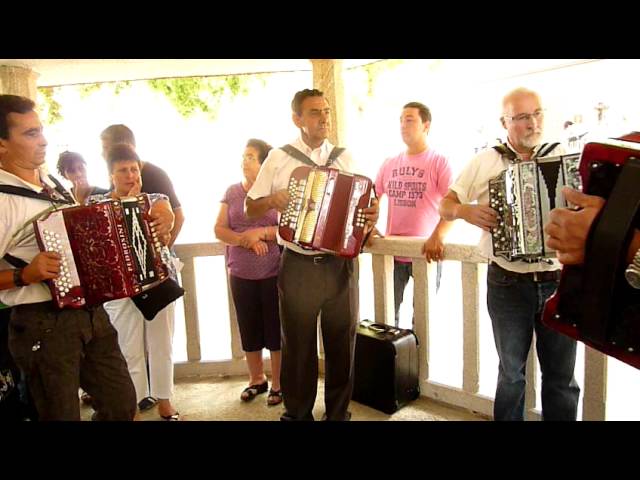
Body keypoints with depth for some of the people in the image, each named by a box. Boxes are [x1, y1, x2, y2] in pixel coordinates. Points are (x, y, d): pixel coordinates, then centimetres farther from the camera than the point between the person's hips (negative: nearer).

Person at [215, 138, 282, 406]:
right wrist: (245, 240, -14)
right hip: (241, 275, 4)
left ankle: (278, 383, 20)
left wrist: (262, 232, -18)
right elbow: (219, 230, 2)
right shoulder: (232, 192, 7)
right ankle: (256, 380, 30)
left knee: (276, 328, 4)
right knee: (249, 330, 12)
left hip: (275, 273, -3)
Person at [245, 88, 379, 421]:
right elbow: (250, 209, 6)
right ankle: (297, 413, 29)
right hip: (298, 267, -1)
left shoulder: (344, 157, 7)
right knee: (298, 346, 10)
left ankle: (338, 412, 29)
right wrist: (271, 200, -14)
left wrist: (372, 216, -9)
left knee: (342, 344, 11)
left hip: (341, 264, 2)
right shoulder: (279, 158, 2)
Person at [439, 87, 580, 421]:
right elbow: (444, 205, 2)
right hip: (508, 284, -1)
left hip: (559, 281, 2)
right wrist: (465, 210, -18)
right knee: (511, 372, 13)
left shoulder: (563, 157, 5)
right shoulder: (485, 161, 0)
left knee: (561, 375, 11)